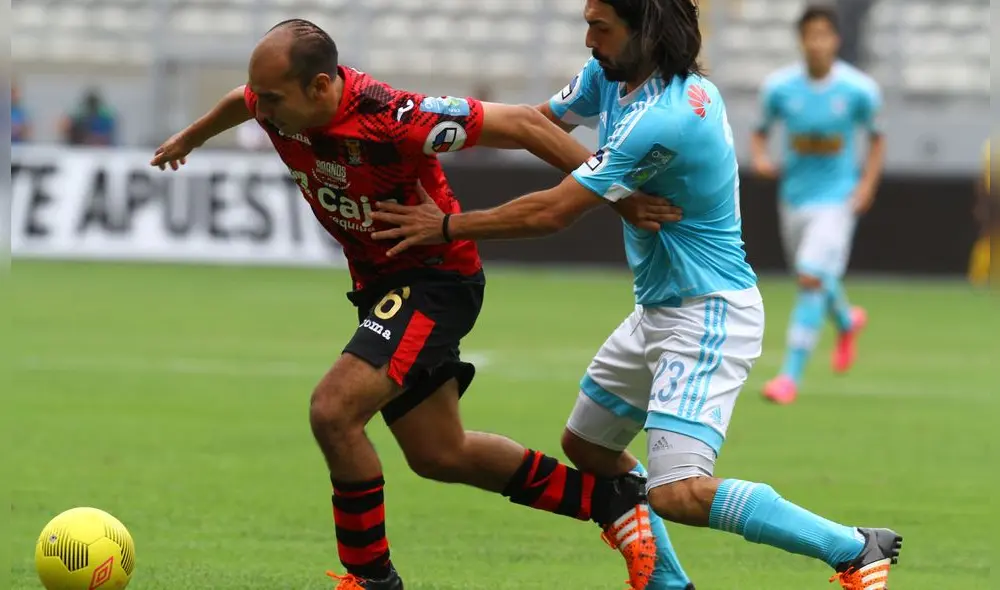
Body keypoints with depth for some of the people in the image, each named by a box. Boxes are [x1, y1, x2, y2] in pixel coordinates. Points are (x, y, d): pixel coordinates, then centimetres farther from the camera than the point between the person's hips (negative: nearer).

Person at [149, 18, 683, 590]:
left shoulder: (391, 118, -32)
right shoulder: (279, 100, -12)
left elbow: (521, 124, -25)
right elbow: (241, 102, 16)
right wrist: (190, 138, 37)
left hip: (436, 278, -8)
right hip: (381, 282, 8)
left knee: (334, 410, -23)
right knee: (439, 455, 14)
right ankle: (610, 498, 28)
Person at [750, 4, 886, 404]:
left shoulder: (858, 89, -11)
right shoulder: (779, 87, -7)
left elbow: (877, 138, 5)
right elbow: (761, 131, 8)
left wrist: (867, 185, -7)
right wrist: (760, 158, -13)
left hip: (836, 201, -4)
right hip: (794, 198, 4)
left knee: (812, 279, -18)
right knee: (816, 281, 18)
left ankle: (791, 376, -15)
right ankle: (848, 323, 54)